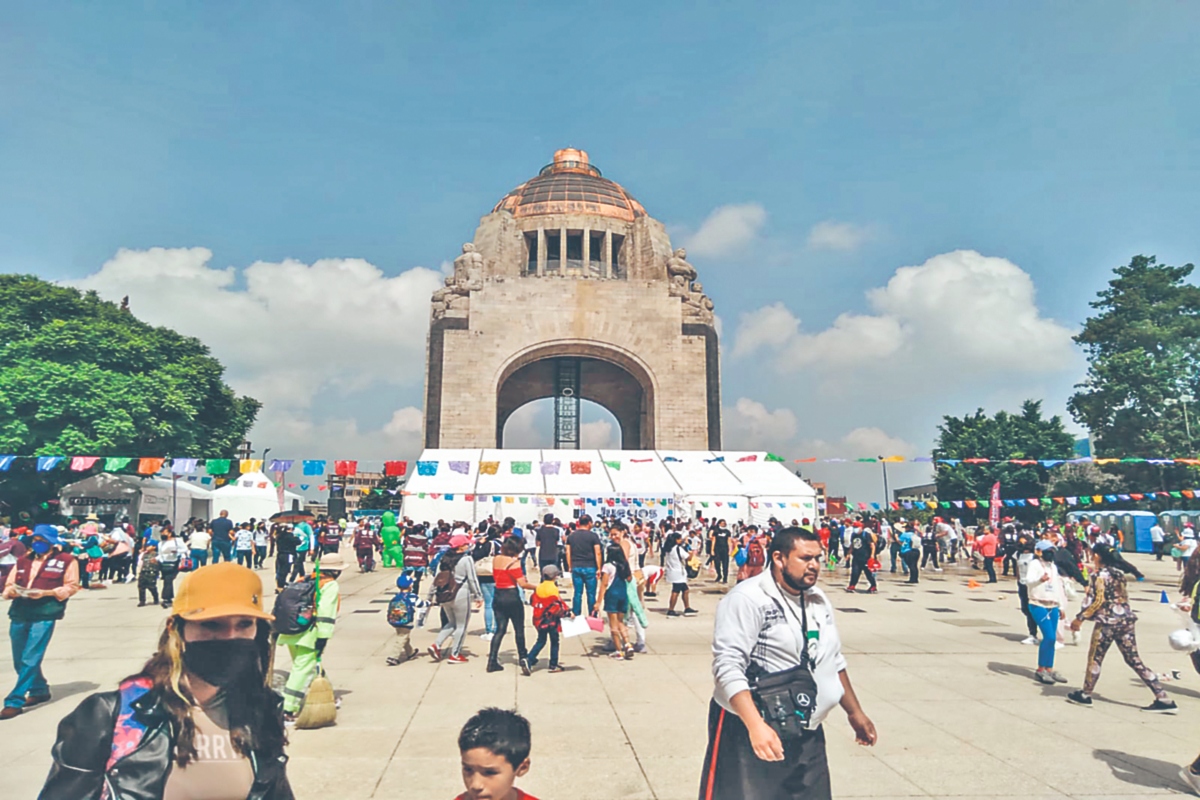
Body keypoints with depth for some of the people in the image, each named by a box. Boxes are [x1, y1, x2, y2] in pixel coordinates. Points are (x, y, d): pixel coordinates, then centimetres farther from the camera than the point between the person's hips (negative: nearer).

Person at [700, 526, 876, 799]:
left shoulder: (818, 600, 10)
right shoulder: (746, 599, -16)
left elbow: (834, 661, 22)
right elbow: (728, 666, -23)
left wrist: (855, 712, 23)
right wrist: (756, 725, -30)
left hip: (807, 735, 7)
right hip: (749, 731, -7)